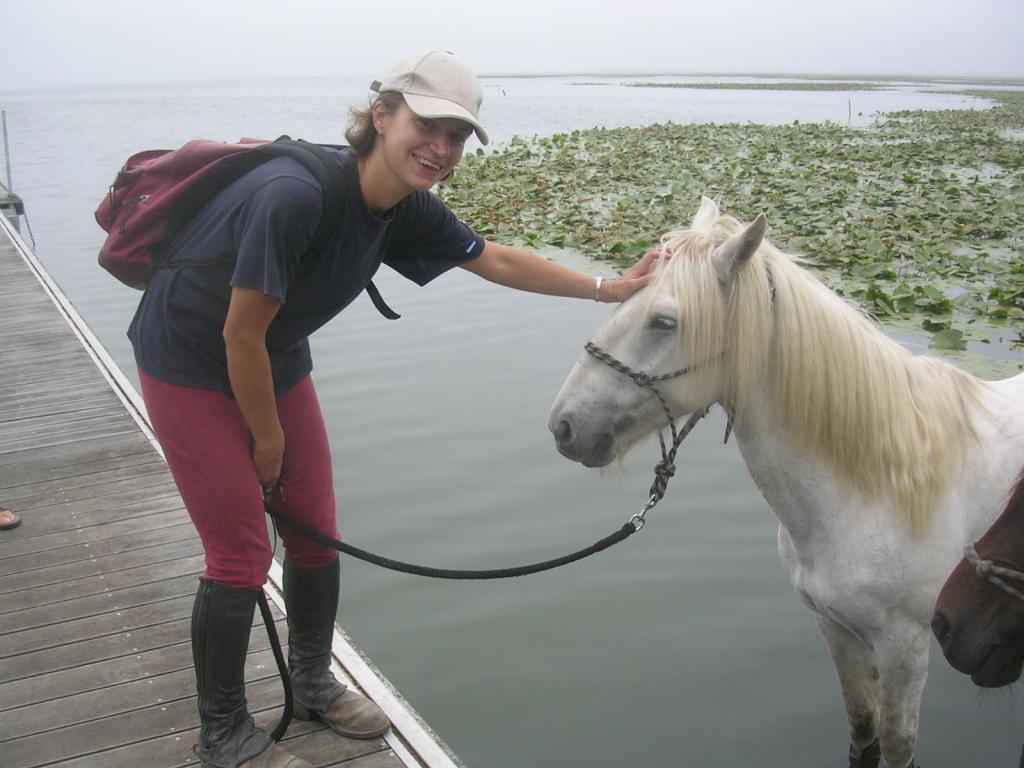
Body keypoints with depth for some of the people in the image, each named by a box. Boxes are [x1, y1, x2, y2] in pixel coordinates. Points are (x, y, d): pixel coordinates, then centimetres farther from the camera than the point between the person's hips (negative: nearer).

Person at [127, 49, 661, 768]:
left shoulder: (409, 209, -10)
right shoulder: (295, 195, -34)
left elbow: (494, 260, 6)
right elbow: (240, 335, -26)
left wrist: (607, 288, 3)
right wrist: (268, 441, -12)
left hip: (277, 363, 7)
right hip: (191, 368, -7)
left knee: (317, 533, 11)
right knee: (241, 552, -4)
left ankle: (313, 682, 36)